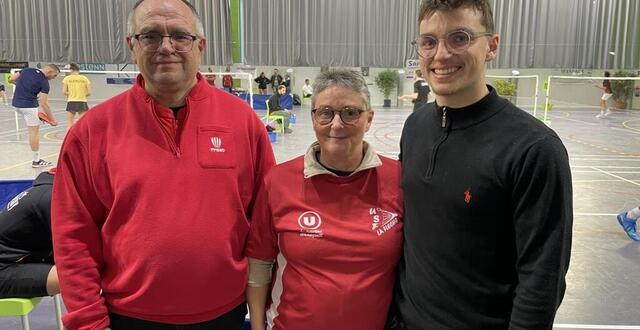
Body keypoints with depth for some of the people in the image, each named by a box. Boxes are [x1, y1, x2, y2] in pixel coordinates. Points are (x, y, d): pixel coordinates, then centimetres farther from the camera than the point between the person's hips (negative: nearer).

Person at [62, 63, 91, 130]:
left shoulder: (67, 78, 2)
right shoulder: (85, 78, 4)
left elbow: (64, 92, -5)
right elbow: (89, 92, -1)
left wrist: (70, 94, 14)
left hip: (71, 102, -1)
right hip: (82, 102, 1)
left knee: (69, 124, 6)